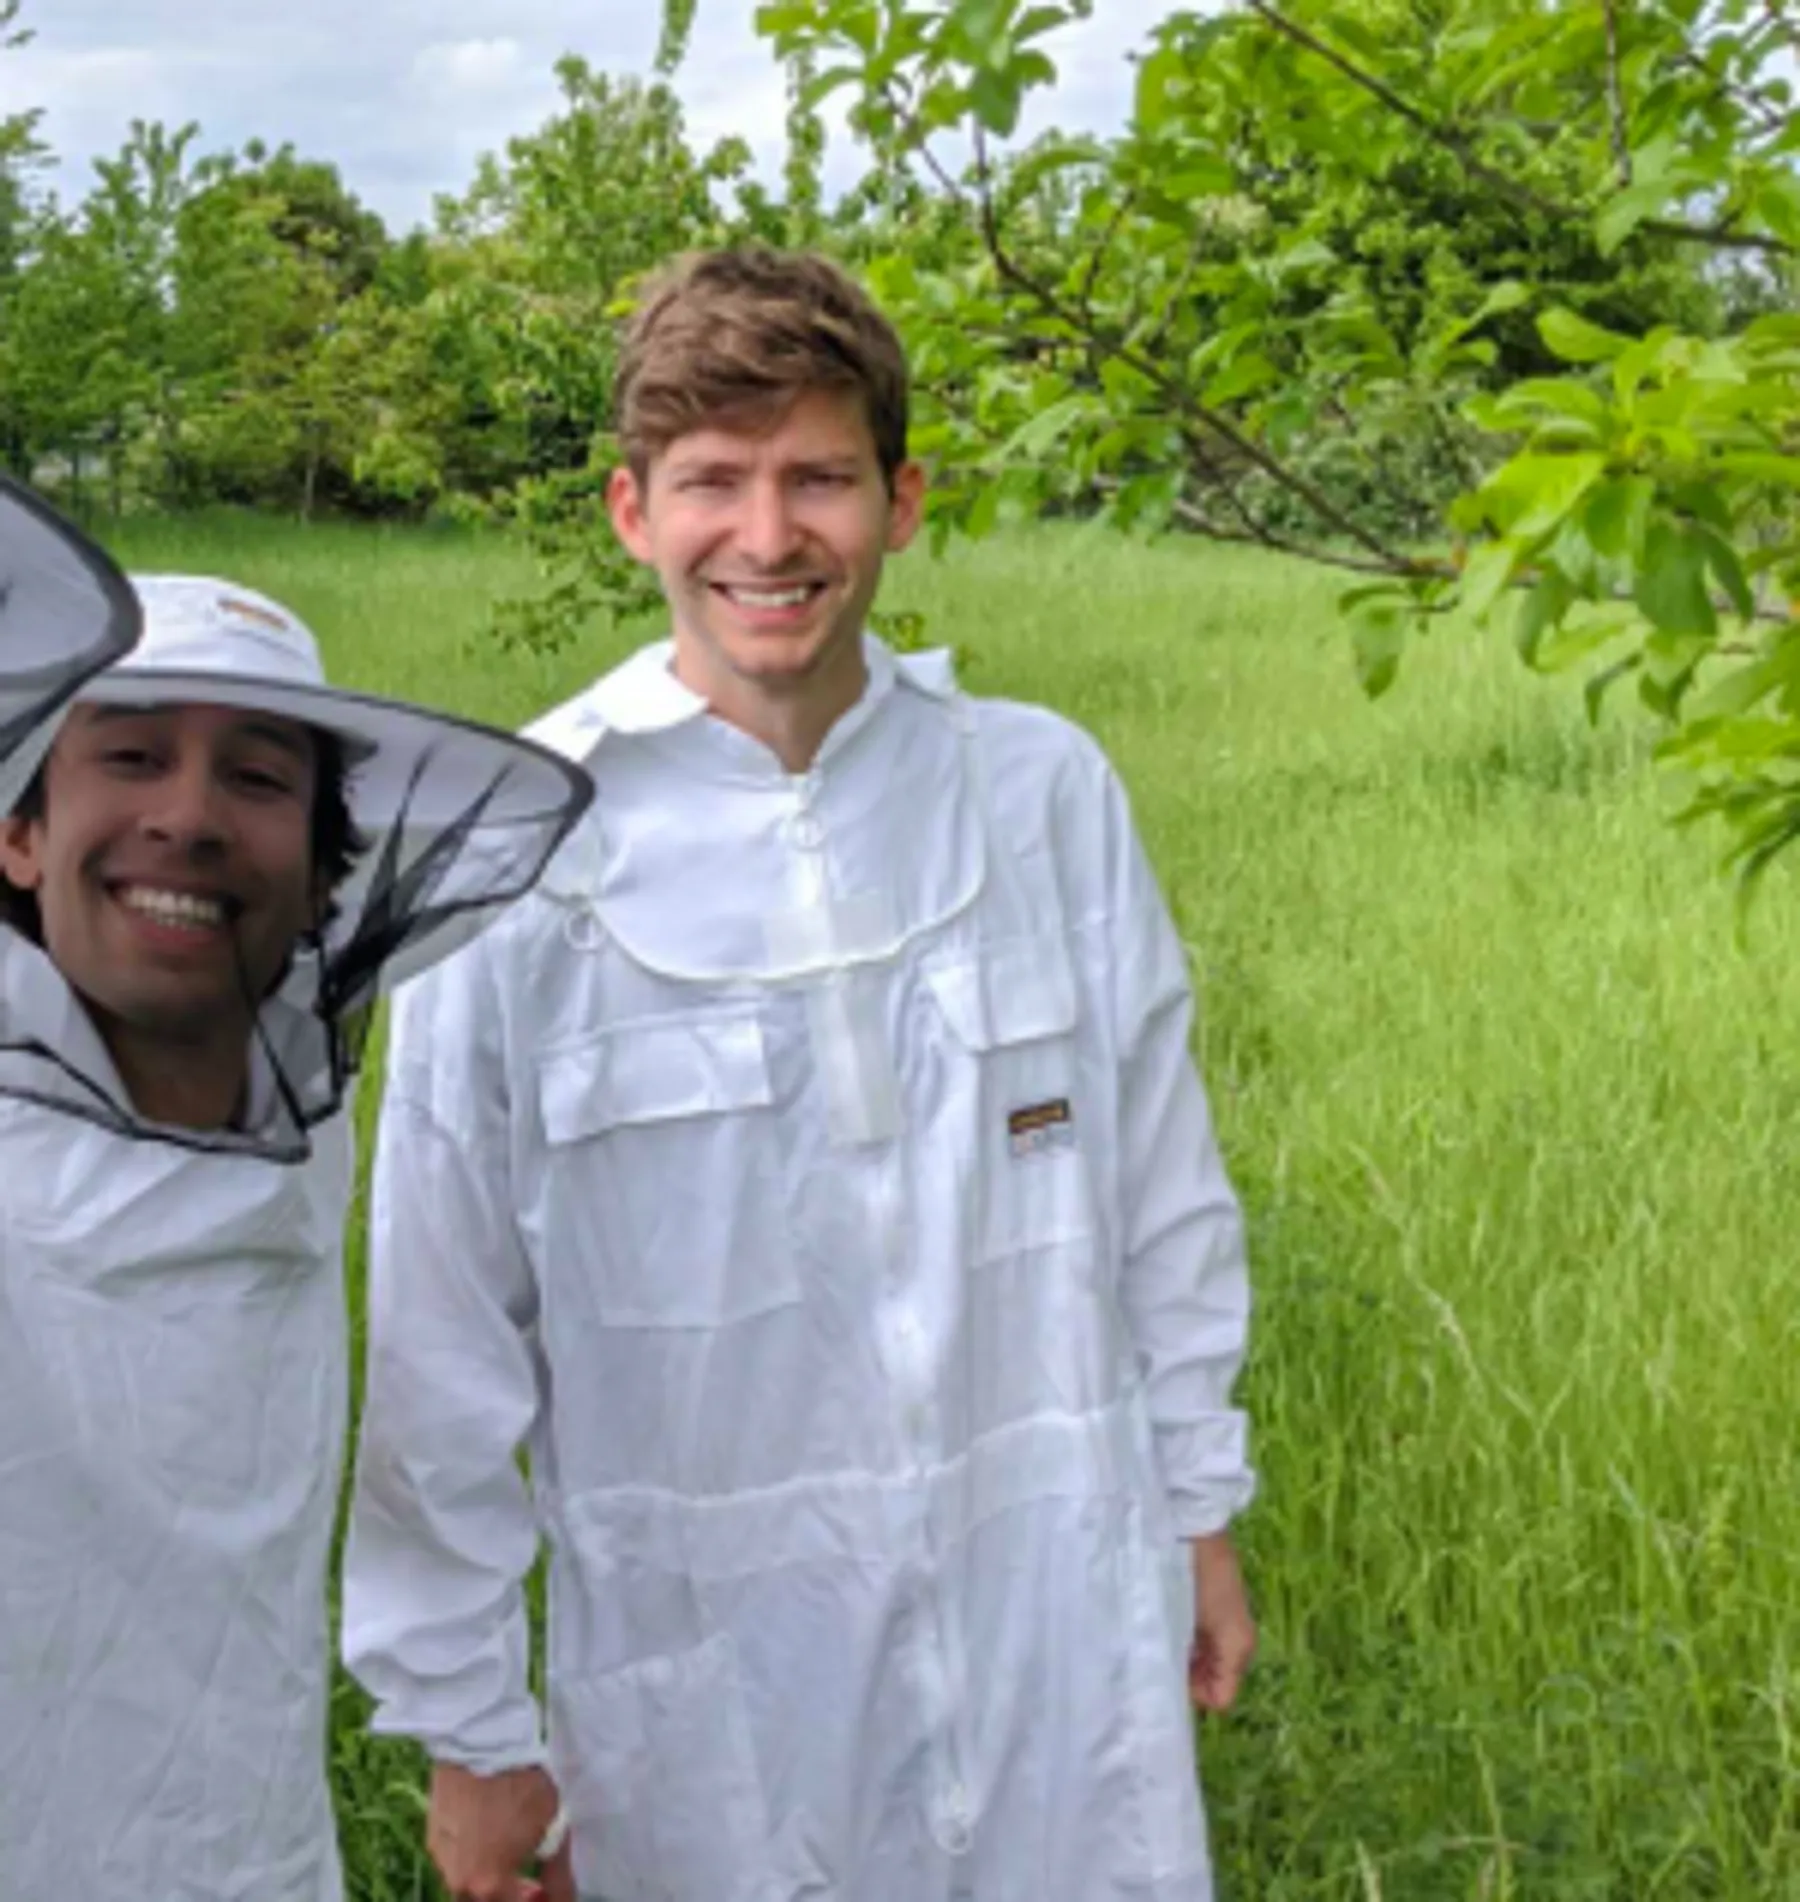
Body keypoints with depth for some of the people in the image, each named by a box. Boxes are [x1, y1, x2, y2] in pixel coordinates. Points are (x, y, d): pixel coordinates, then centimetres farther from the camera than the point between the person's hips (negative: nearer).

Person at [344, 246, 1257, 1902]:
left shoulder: (1048, 793, -5)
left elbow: (1162, 1191, 7)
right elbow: (440, 1339, -5)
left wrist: (1197, 1505, 12)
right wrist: (465, 1718, -1)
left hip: (1061, 1619, 2)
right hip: (706, 1671, -2)